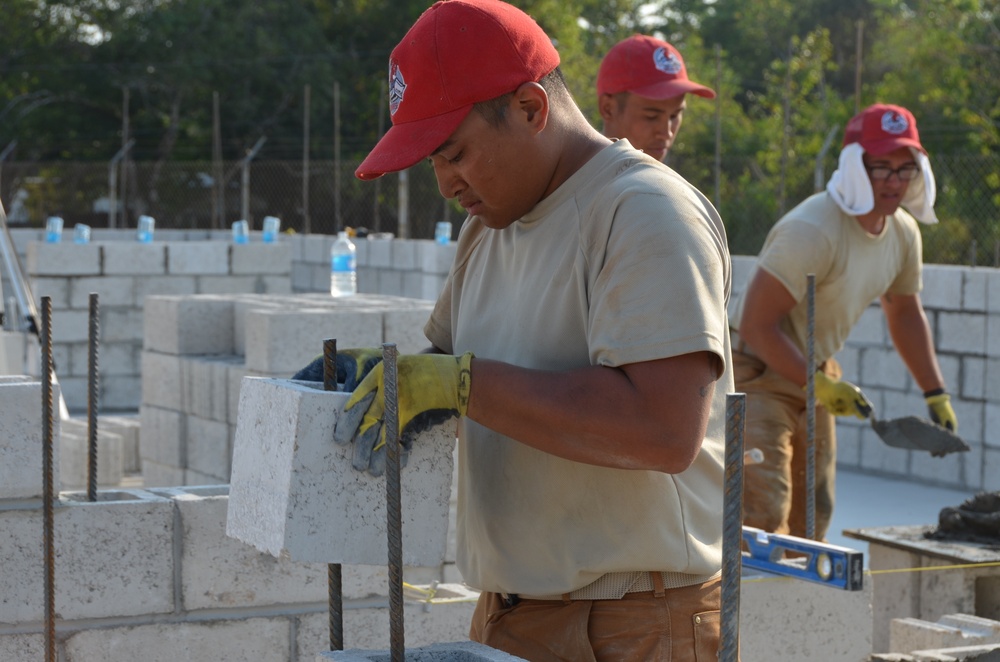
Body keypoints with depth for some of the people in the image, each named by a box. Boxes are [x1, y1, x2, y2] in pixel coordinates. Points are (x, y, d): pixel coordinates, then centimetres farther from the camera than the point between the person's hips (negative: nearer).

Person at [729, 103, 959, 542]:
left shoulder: (903, 234, -1)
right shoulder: (812, 230, -28)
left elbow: (905, 314, 16)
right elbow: (758, 325, -29)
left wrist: (936, 394, 11)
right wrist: (821, 386, -28)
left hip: (813, 373, 9)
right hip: (756, 371, -9)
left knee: (811, 518, 15)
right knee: (762, 517, -18)